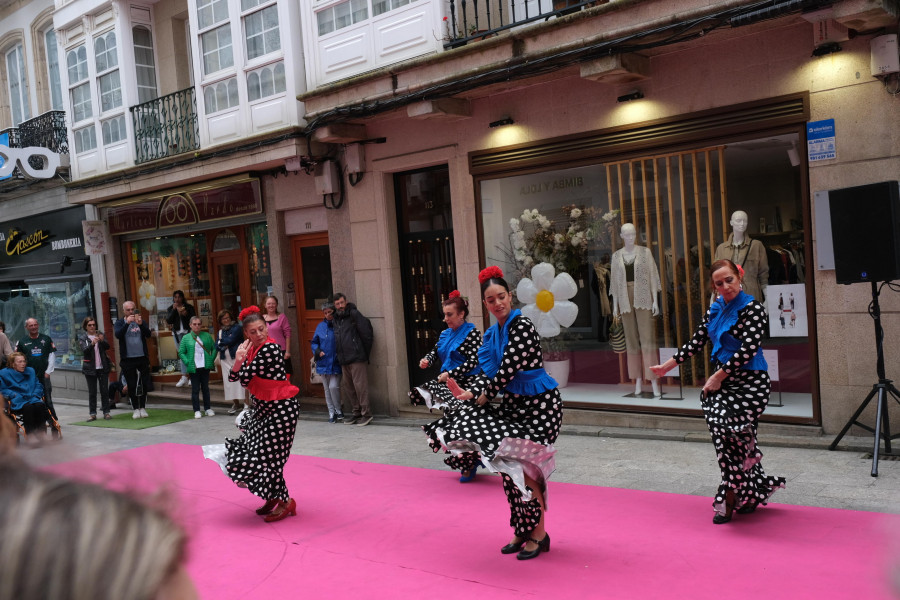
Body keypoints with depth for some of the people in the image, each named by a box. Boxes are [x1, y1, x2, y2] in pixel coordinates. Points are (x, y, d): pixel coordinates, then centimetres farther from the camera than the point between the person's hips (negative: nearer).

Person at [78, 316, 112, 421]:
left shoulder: (100, 334, 7)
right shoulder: (82, 337, 1)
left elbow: (107, 347, -2)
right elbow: (84, 350, -14)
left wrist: (102, 340, -22)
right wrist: (92, 344, -33)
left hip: (103, 367, 2)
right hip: (90, 368, -2)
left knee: (104, 390, 2)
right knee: (92, 392, 1)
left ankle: (106, 412, 6)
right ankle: (93, 414, 4)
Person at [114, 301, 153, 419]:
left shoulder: (141, 320, 8)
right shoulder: (119, 322, 3)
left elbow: (148, 334, -6)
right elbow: (118, 335, -15)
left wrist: (141, 324, -23)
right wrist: (127, 323, -27)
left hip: (142, 357, 2)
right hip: (127, 359, -2)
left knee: (144, 384, 3)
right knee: (132, 385, 2)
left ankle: (143, 408, 15)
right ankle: (136, 409, 12)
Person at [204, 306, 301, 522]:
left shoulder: (269, 349, -22)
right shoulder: (252, 348, 5)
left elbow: (245, 379, -22)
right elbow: (233, 377, 3)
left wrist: (242, 360, -4)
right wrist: (238, 361, -15)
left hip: (281, 408, -10)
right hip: (263, 408, 10)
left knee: (267, 456, -5)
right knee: (251, 451, 15)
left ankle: (286, 502, 10)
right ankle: (272, 498, 30)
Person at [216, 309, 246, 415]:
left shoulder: (236, 327, -2)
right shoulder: (220, 331, 16)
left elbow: (231, 340, -13)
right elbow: (217, 346, 7)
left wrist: (221, 342, 1)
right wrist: (223, 347, -11)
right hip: (226, 359, 6)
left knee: (240, 380, -9)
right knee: (229, 381, 5)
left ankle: (246, 403, -8)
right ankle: (236, 403, 14)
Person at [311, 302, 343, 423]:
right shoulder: (320, 326, 8)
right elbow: (314, 342, 15)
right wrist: (318, 351, -2)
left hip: (336, 362, -5)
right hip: (324, 362, 5)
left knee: (333, 387, -13)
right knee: (327, 389, 9)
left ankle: (339, 411, 6)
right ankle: (332, 413, 20)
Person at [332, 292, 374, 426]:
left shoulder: (354, 314, -5)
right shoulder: (336, 319, 16)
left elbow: (367, 334, -7)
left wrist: (365, 353, -4)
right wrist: (339, 355, 14)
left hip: (357, 358, -8)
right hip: (344, 360, 8)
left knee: (360, 385, -8)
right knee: (348, 387, 11)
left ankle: (366, 414, -1)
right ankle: (357, 412, 22)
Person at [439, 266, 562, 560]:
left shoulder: (522, 326, -17)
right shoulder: (493, 333, 9)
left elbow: (508, 369, -20)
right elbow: (489, 372, 5)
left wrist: (482, 398, -10)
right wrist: (469, 393, -13)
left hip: (539, 403, -8)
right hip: (514, 403, 8)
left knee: (522, 465, -11)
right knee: (510, 466, 8)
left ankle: (538, 534, 4)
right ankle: (522, 532, 22)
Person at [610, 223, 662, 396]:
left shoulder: (645, 252, 4)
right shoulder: (616, 256, 9)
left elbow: (653, 276, 3)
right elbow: (614, 281, 11)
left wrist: (655, 301, -3)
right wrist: (615, 304, 7)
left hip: (643, 298, -2)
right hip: (625, 300, 2)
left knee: (647, 337, -8)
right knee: (631, 339, 3)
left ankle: (654, 380, -8)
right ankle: (638, 379, 9)